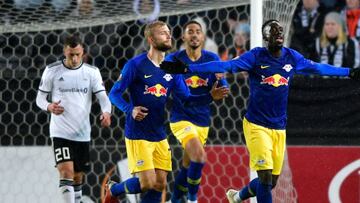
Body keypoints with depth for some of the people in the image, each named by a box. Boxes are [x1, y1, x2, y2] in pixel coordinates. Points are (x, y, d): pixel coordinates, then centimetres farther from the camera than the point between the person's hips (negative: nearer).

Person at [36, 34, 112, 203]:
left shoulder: (92, 72, 2)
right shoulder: (52, 70, -2)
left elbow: (103, 97, -4)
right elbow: (40, 98, 4)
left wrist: (106, 112, -26)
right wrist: (49, 107, -19)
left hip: (82, 133, 3)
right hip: (60, 132, -3)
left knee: (78, 176, 13)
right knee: (66, 173, -17)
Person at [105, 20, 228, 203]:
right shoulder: (136, 64, -9)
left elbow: (186, 99, 6)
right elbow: (114, 94, -7)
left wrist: (210, 96, -10)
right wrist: (130, 109, -25)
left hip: (160, 136, 6)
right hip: (138, 135, -6)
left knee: (159, 185, 4)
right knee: (147, 184, -12)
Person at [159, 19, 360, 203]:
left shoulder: (292, 57, 3)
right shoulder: (256, 56, -11)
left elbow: (317, 68, 18)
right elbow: (225, 65, -19)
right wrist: (188, 68, -30)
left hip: (279, 129, 5)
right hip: (257, 125, -5)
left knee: (272, 181, 10)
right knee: (266, 176, -14)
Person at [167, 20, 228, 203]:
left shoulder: (212, 59, 0)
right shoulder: (173, 60, -8)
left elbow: (223, 91, -1)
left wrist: (219, 78, -21)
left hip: (202, 119, 4)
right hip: (181, 118, -4)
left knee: (187, 165, 14)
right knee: (199, 157, -23)